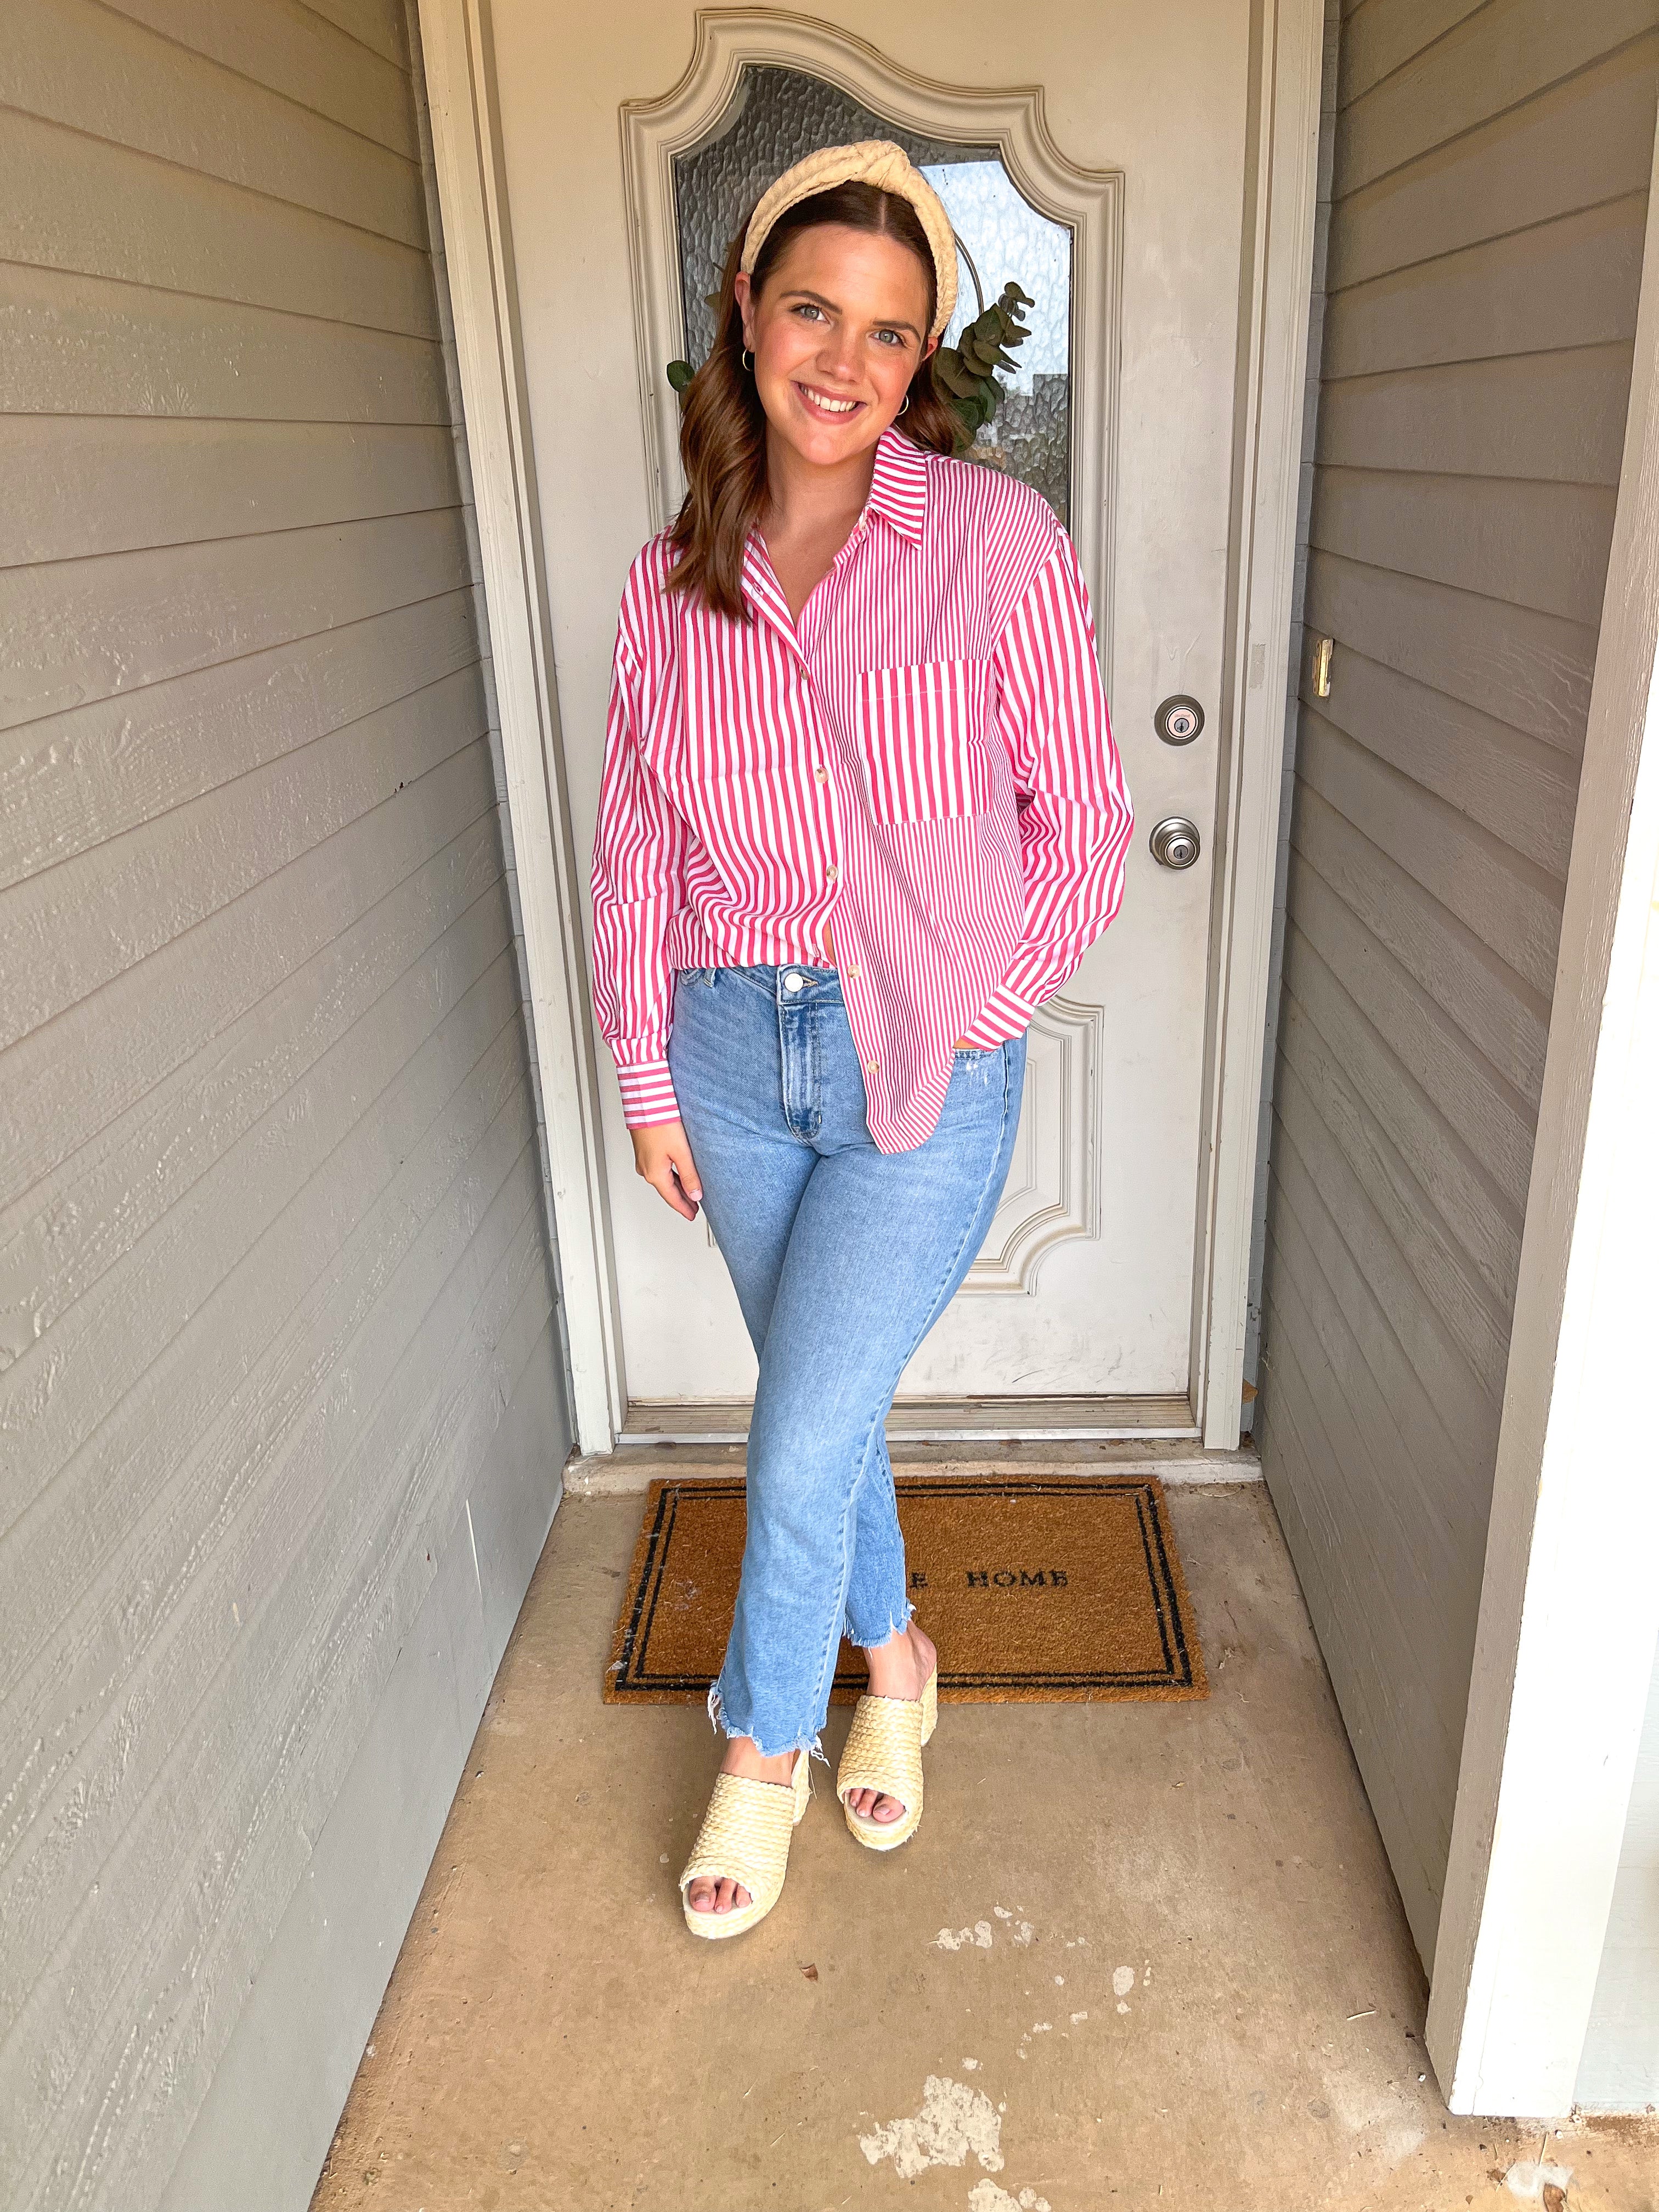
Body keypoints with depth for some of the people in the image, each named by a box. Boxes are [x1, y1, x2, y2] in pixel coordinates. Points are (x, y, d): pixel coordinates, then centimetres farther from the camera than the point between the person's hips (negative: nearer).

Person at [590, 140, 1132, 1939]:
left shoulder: (996, 541, -10)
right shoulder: (673, 577, 1)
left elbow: (1082, 828, -4)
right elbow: (634, 849, 6)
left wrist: (972, 1012, -7)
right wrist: (648, 1080, 5)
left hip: (925, 1067, -4)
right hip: (732, 1049, 4)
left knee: (801, 1444, -1)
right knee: (820, 1402, 18)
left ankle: (765, 1748, 28)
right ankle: (892, 1656, 47)